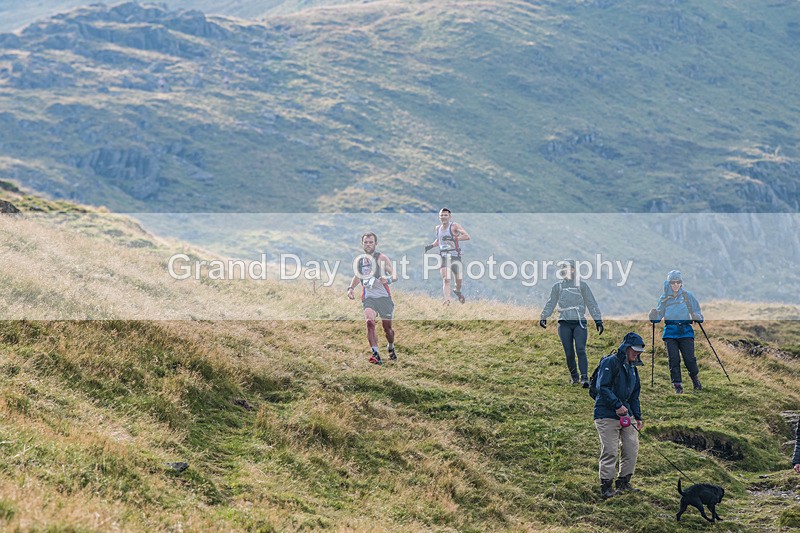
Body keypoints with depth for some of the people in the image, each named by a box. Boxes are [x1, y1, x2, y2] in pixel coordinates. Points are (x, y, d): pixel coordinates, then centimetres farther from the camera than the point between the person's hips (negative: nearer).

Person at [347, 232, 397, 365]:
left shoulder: (382, 258, -5)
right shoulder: (360, 260, 8)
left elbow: (394, 276, -13)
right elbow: (358, 275, 27)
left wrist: (388, 278, -35)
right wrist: (351, 288, 10)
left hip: (384, 296, -2)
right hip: (368, 297, 2)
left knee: (387, 328, 8)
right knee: (370, 322, -24)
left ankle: (391, 348, 40)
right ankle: (375, 354, -25)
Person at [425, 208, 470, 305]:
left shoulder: (454, 226, -7)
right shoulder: (438, 228, 10)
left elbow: (467, 236, -19)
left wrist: (453, 238, -26)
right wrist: (431, 246, 12)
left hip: (455, 256, -2)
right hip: (443, 257, 2)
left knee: (459, 280, 4)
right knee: (446, 279, -15)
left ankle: (457, 290, 38)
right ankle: (447, 300, -19)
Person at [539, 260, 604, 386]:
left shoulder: (581, 286, 7)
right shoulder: (557, 287, 12)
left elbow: (591, 303, 7)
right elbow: (550, 304, 12)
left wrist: (598, 320, 1)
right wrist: (543, 317, -3)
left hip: (579, 322, -2)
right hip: (564, 323, 2)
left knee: (580, 350, -16)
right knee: (569, 353, 0)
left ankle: (584, 378, -20)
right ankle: (574, 377, 16)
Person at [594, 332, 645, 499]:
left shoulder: (632, 368, 16)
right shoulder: (610, 362, -11)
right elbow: (602, 388, -19)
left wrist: (638, 416, 17)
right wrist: (617, 405, -23)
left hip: (625, 414, 8)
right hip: (606, 414, -8)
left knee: (632, 449, 7)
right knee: (610, 452, -8)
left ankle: (624, 482, 21)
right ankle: (606, 486, 1)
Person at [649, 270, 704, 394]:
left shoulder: (688, 296, 6)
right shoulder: (664, 298, 9)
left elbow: (696, 312, 9)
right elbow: (658, 316, 8)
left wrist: (697, 317, -13)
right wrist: (654, 316, -15)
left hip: (686, 331, -1)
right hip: (670, 332, 1)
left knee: (689, 358, -9)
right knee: (674, 359, -7)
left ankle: (695, 377, 20)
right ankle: (677, 385, 1)